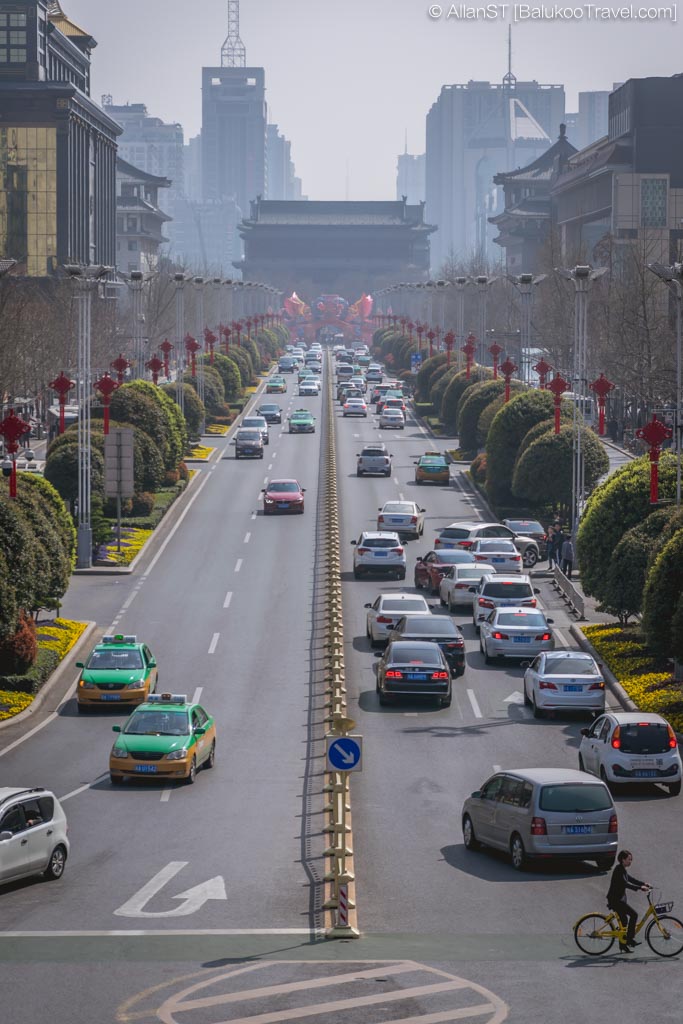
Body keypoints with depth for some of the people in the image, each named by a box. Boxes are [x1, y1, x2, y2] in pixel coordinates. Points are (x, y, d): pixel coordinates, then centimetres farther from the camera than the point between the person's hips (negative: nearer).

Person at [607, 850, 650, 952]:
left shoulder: (622, 870, 13)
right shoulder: (619, 870, -18)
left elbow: (630, 879, 19)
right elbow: (625, 884, -26)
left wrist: (644, 884, 7)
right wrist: (640, 888, -30)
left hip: (619, 899, 10)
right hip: (615, 900, -10)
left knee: (624, 920, 14)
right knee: (634, 914, -16)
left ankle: (623, 945, 22)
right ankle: (630, 939, -14)